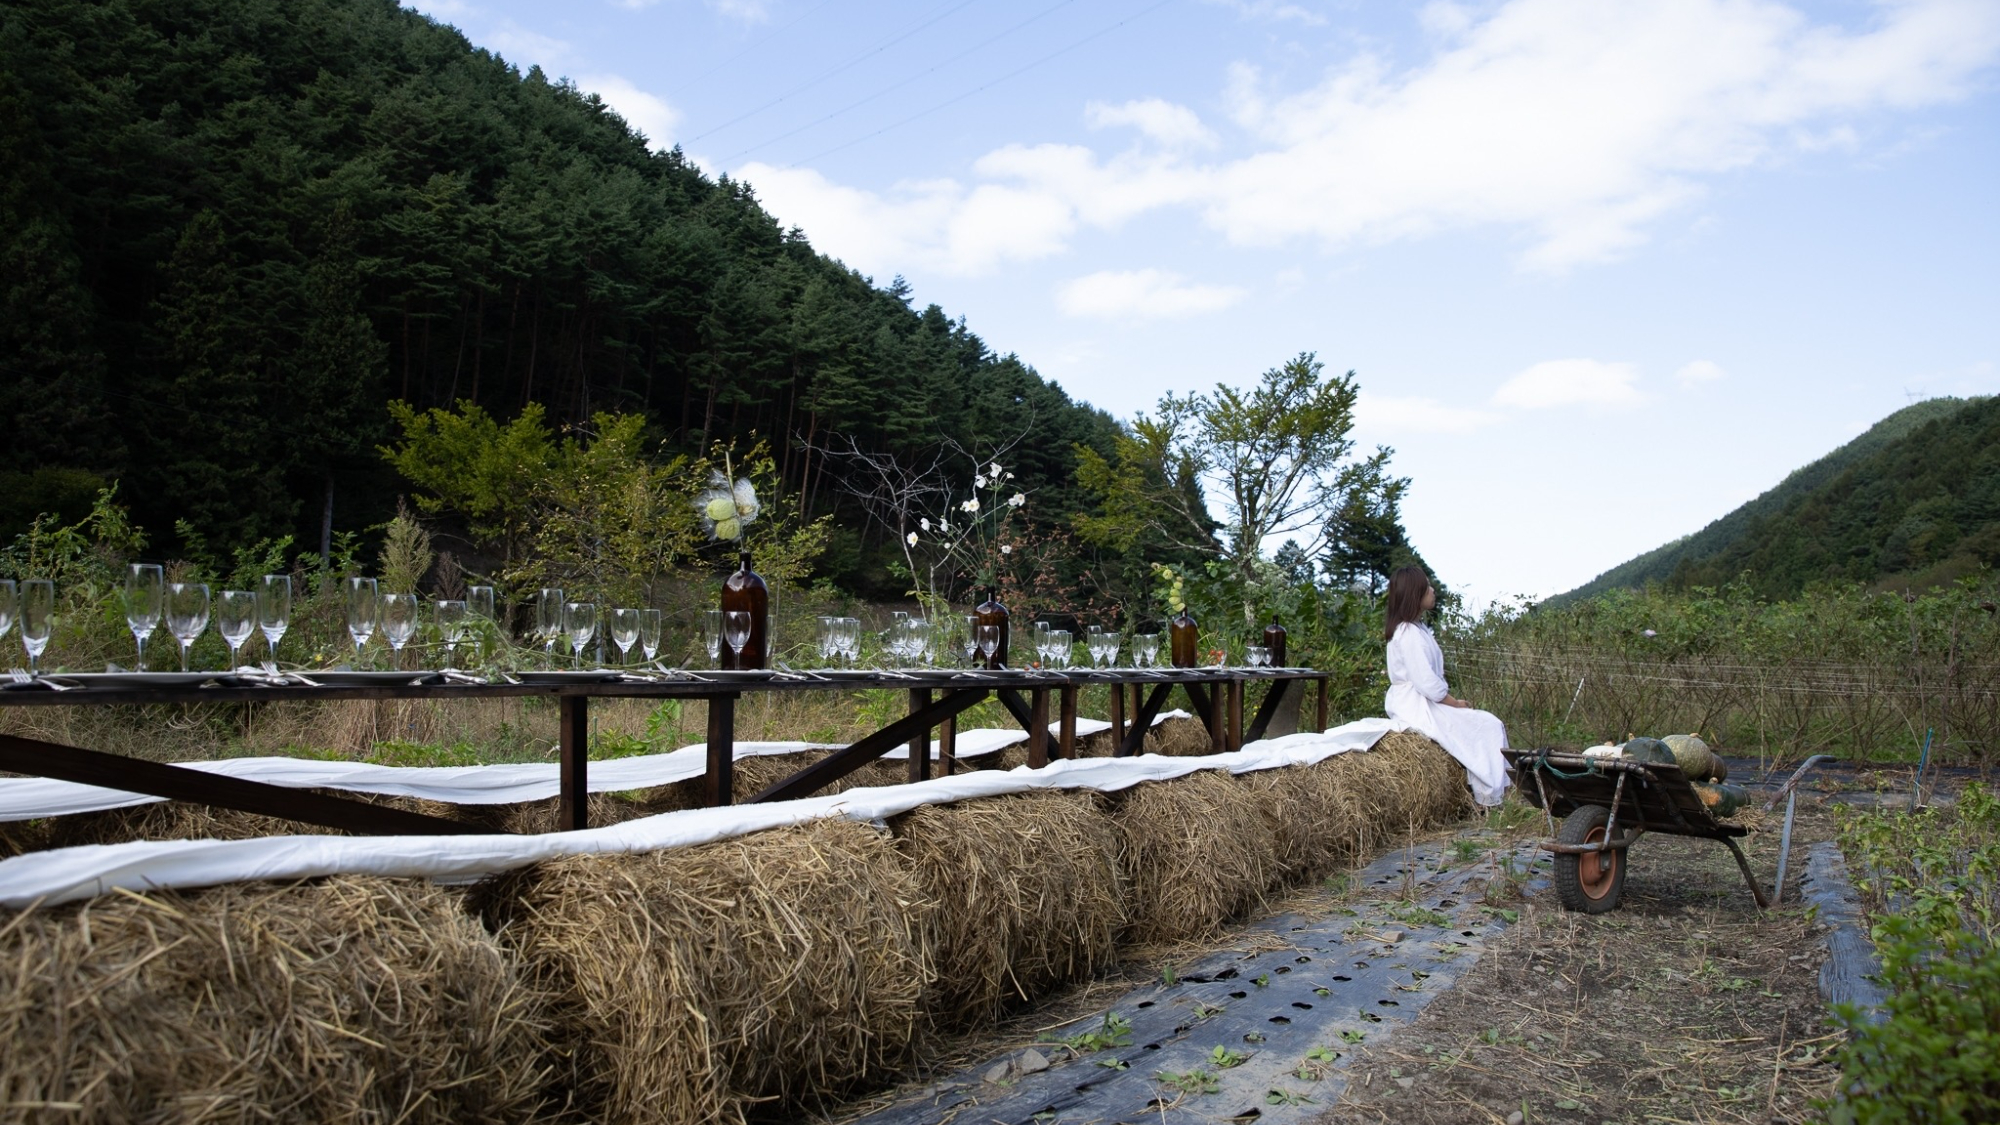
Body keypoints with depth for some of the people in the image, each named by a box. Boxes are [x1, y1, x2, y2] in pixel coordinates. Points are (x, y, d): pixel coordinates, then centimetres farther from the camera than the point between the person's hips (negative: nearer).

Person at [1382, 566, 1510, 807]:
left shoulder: (1417, 629, 13)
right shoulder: (1409, 634, -19)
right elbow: (1426, 683, -23)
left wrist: (1453, 700, 6)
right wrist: (1455, 703, -11)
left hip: (1423, 702, 10)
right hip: (1416, 707, -10)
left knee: (1490, 723, 12)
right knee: (1488, 727, -9)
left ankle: (1497, 786, 6)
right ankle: (1489, 796, -4)